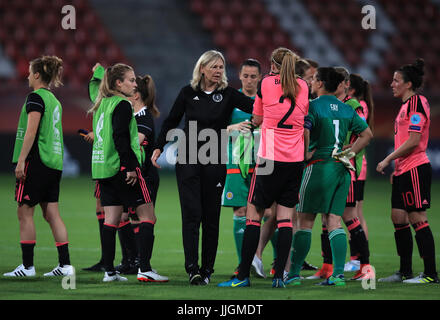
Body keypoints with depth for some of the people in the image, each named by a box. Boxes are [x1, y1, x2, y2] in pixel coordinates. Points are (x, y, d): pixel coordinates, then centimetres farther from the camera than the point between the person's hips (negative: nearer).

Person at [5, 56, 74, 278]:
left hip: (36, 160, -8)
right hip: (54, 162, 8)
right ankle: (65, 264, 2)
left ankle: (27, 266, -4)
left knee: (25, 211, -3)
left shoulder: (36, 97, -8)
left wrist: (21, 160, -16)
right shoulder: (54, 100, 18)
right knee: (51, 214, 7)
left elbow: (31, 131, -16)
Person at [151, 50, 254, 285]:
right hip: (188, 161, 0)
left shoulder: (228, 94, 1)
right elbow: (171, 122, 12)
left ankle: (207, 269, 10)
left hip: (215, 163, 0)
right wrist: (159, 147, 4)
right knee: (191, 214, -9)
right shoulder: (188, 93, 4)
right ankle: (192, 268, -13)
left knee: (211, 217, 3)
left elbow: (255, 107, -11)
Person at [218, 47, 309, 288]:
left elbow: (257, 120, 9)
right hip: (295, 159, 3)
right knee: (285, 217, 4)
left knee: (254, 213, 2)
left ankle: (243, 275, -1)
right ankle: (279, 275, -2)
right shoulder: (303, 87, 7)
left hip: (270, 157, -3)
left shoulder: (267, 83, -1)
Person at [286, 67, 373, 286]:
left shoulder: (313, 106, -8)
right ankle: (338, 273, -5)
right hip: (341, 169, 6)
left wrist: (305, 154, -7)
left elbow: (304, 131, -23)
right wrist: (349, 153, 14)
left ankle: (294, 273, 2)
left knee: (305, 221, 1)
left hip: (319, 167, -6)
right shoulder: (346, 109, 11)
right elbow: (367, 133, 16)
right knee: (334, 221, 4)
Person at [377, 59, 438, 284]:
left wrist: (388, 160, -15)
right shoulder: (406, 105, 17)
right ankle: (405, 272, 15)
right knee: (398, 218, 10)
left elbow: (413, 141, -20)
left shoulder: (417, 103, -13)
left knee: (417, 218, -8)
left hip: (415, 169, -10)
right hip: (404, 170, 10)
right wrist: (396, 168, 21)